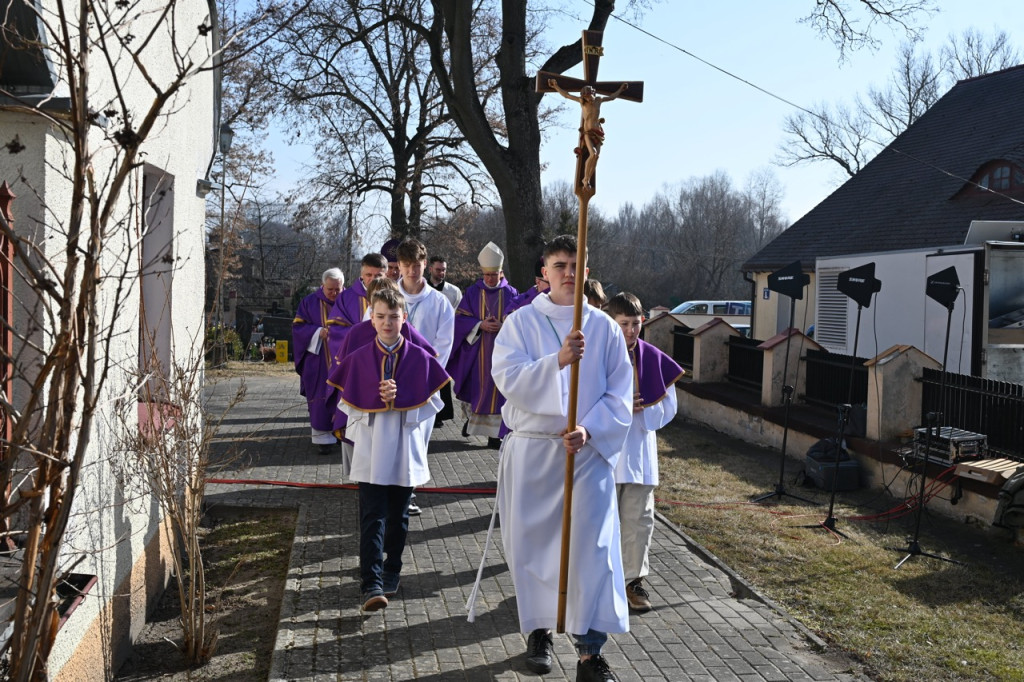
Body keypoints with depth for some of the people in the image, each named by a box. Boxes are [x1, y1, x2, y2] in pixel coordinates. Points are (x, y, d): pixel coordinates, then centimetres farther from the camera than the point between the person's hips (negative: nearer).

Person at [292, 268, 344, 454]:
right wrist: (318, 332, -17)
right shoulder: (310, 303, 2)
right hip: (318, 361, -1)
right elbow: (297, 327, 0)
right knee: (321, 400, -2)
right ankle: (323, 437, 3)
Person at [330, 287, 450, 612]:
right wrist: (379, 400, -12)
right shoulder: (358, 359, 0)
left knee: (398, 517, 14)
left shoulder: (420, 359, -1)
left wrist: (399, 400, -15)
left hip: (405, 451, 1)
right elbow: (349, 405, 3)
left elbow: (430, 405, -1)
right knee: (372, 518, -6)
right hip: (371, 451, -1)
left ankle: (391, 572, 31)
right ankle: (372, 585, -8)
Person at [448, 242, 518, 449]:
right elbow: (460, 317, 0)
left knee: (496, 389, 0)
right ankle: (471, 416, 33)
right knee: (474, 386, 6)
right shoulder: (473, 292, 3)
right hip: (475, 352, 1)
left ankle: (493, 433, 4)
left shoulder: (511, 294, 2)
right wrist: (480, 324, -16)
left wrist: (503, 326, -18)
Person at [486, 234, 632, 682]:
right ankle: (539, 631, 29)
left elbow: (619, 394, 2)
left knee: (592, 546, -5)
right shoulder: (521, 322, 1)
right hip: (531, 450, 0)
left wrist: (589, 431, -14)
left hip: (589, 451, 0)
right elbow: (508, 377, -14)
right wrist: (558, 360, -28)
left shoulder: (603, 327, 4)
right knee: (531, 543, 9)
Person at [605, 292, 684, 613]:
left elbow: (667, 406, 7)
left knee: (639, 519, 8)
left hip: (640, 450, 3)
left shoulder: (653, 358, 2)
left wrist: (639, 412, -9)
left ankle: (634, 579, 21)